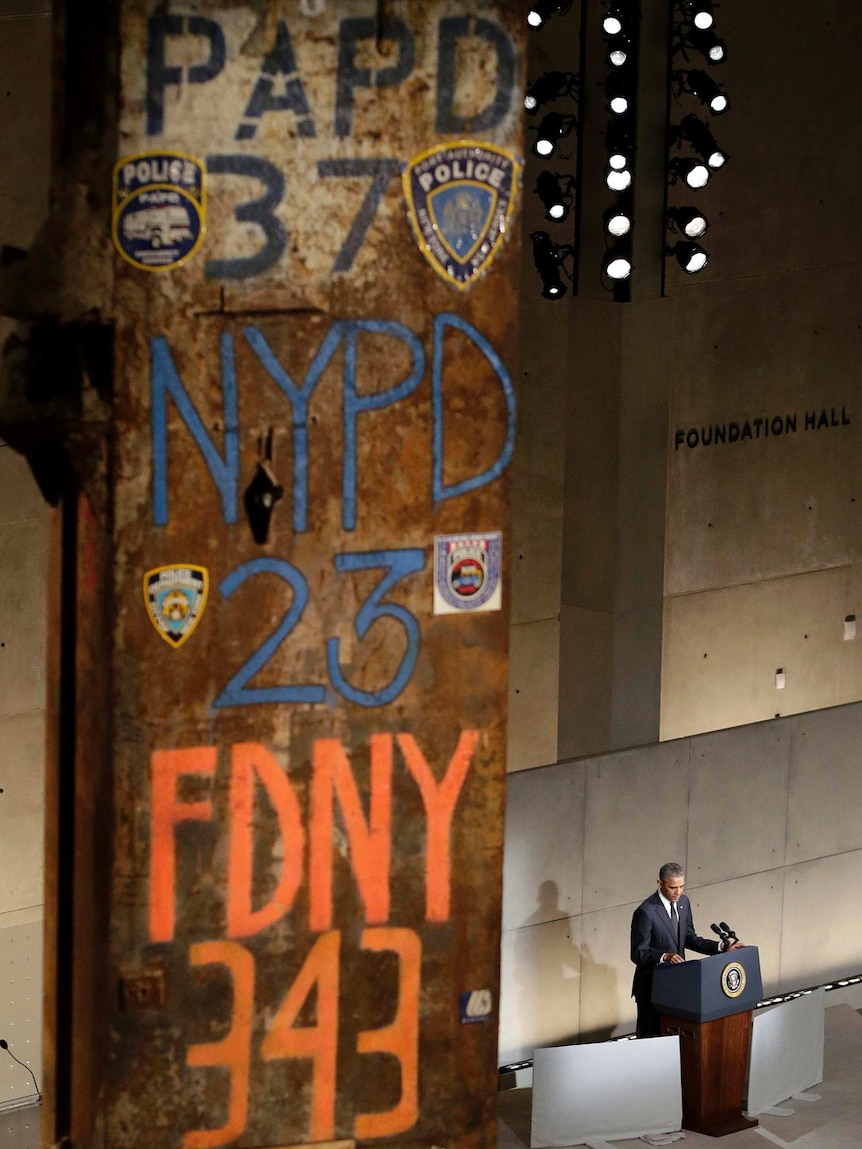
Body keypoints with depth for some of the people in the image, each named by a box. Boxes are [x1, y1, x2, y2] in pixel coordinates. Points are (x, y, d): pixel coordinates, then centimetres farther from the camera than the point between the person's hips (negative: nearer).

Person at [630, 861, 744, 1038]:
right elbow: (638, 954, -18)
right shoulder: (646, 912, -20)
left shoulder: (683, 902, 3)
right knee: (651, 1036, 1)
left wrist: (721, 947, -1)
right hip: (652, 986, -7)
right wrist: (665, 956, -35)